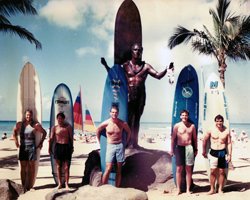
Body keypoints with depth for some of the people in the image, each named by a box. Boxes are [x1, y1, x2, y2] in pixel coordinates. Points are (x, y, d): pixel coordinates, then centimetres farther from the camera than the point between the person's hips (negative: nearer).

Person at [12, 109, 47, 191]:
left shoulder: (35, 125, -4)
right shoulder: (19, 124, 3)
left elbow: (44, 133, 7)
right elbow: (14, 132, 21)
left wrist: (41, 143, 5)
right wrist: (16, 141, 10)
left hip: (31, 147, -2)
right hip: (23, 147, 2)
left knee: (31, 167, 2)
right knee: (23, 167, 4)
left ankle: (29, 186, 8)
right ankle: (23, 186, 10)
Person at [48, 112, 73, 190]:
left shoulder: (68, 127, 2)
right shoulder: (54, 128, 5)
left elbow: (71, 138, 6)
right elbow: (51, 138, 6)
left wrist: (72, 147, 6)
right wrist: (50, 148, 1)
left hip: (66, 147, -1)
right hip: (58, 146, 1)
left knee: (66, 167, 0)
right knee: (58, 166, 7)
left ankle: (66, 184, 8)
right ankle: (59, 183, 16)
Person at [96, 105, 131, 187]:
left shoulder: (122, 123, -4)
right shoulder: (106, 123, -7)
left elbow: (129, 131, 16)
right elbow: (98, 130, 11)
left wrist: (126, 142, 13)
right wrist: (100, 142, 13)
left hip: (120, 146, 2)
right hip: (110, 146, -2)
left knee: (119, 170, 5)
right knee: (108, 169, -11)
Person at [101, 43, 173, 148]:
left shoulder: (145, 66, 5)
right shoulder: (126, 65, 3)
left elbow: (158, 75, 0)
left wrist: (167, 69, -16)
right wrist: (106, 65, -6)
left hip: (140, 96, 2)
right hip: (129, 95, -2)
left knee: (137, 119, 9)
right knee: (128, 119, -5)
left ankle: (134, 142, 16)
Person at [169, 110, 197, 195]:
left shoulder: (192, 126, 6)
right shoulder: (177, 126, 1)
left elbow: (195, 138, 12)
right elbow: (173, 138, 3)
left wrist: (196, 149, 11)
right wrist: (172, 149, 0)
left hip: (189, 148, 1)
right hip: (179, 147, -1)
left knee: (189, 169, 4)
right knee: (179, 169, 1)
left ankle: (188, 189, 13)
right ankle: (178, 189, 11)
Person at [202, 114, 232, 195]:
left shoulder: (226, 131, -2)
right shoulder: (211, 130, -2)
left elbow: (229, 143, 2)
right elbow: (205, 140, 9)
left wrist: (229, 154, -4)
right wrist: (204, 151, 10)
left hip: (222, 152, 0)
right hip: (213, 152, 0)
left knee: (222, 171, 6)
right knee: (213, 171, -1)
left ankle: (220, 189, 18)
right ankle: (212, 189, 9)